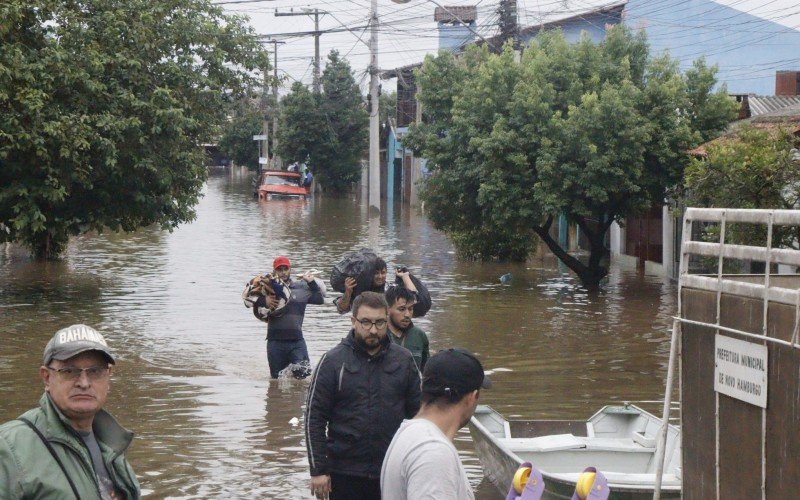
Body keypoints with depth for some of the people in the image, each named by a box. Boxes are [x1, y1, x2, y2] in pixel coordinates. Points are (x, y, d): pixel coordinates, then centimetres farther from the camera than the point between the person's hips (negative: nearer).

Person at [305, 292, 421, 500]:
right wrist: (318, 470, -8)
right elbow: (314, 418, -4)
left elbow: (416, 412, 9)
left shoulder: (403, 360, 4)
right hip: (345, 474, -2)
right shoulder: (333, 361, -3)